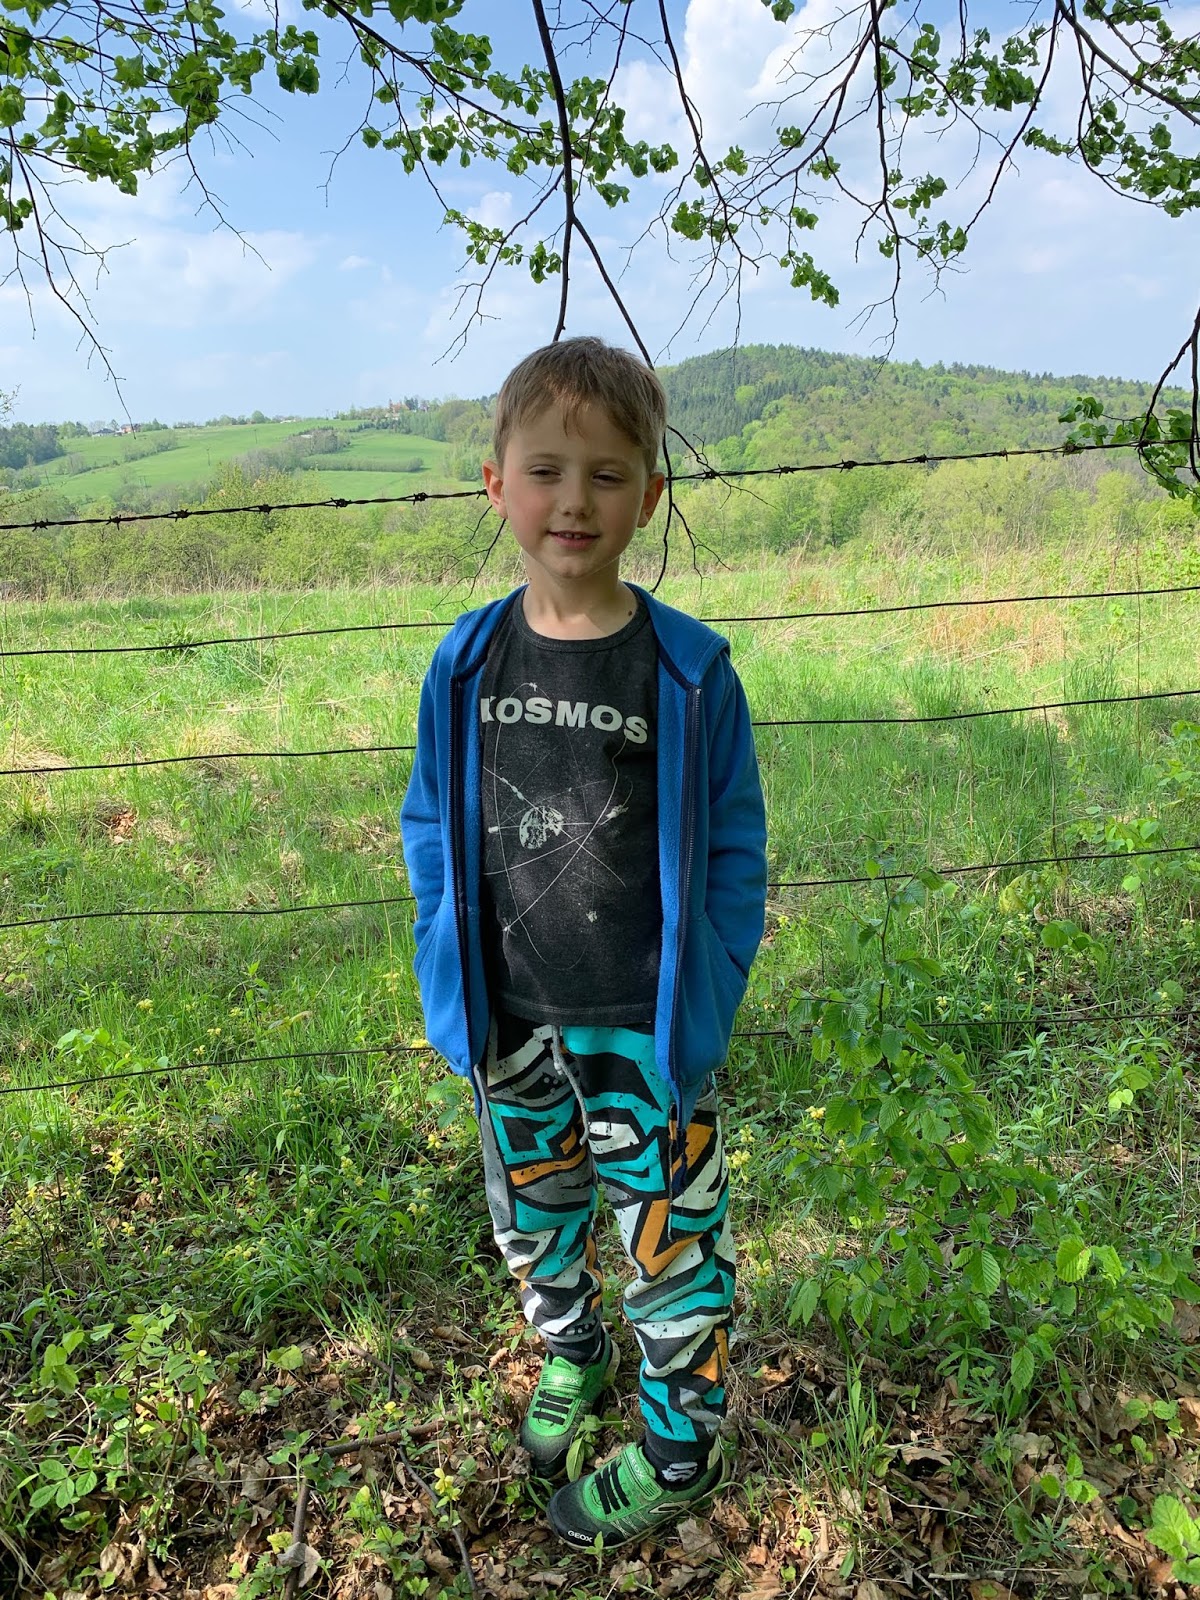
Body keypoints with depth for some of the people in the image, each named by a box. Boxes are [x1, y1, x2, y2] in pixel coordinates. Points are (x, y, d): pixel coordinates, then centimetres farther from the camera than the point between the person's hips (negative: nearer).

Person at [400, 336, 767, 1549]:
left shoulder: (688, 673, -14)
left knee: (670, 1237, 13)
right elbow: (433, 835, 5)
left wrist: (706, 1005, -10)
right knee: (530, 1220, 25)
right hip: (509, 1026, 4)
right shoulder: (464, 666, -4)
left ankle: (679, 1447, 39)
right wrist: (448, 983, -1)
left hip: (646, 1029, -3)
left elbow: (732, 857, -7)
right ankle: (571, 1354, 55)